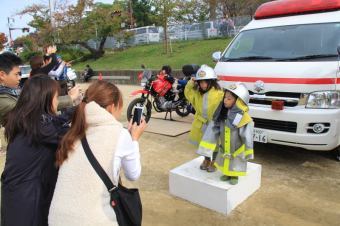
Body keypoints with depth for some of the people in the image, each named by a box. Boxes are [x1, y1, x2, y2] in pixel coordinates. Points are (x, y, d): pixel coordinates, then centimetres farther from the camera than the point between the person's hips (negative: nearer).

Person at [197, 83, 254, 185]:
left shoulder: (243, 117, -24)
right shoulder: (221, 113, -9)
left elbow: (246, 136, -19)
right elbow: (213, 129, -7)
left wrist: (247, 152, -13)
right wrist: (207, 145, -8)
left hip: (237, 148, -5)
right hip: (224, 148, 5)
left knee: (235, 163, 14)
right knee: (225, 161, 22)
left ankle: (235, 176, 37)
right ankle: (226, 173, 44)